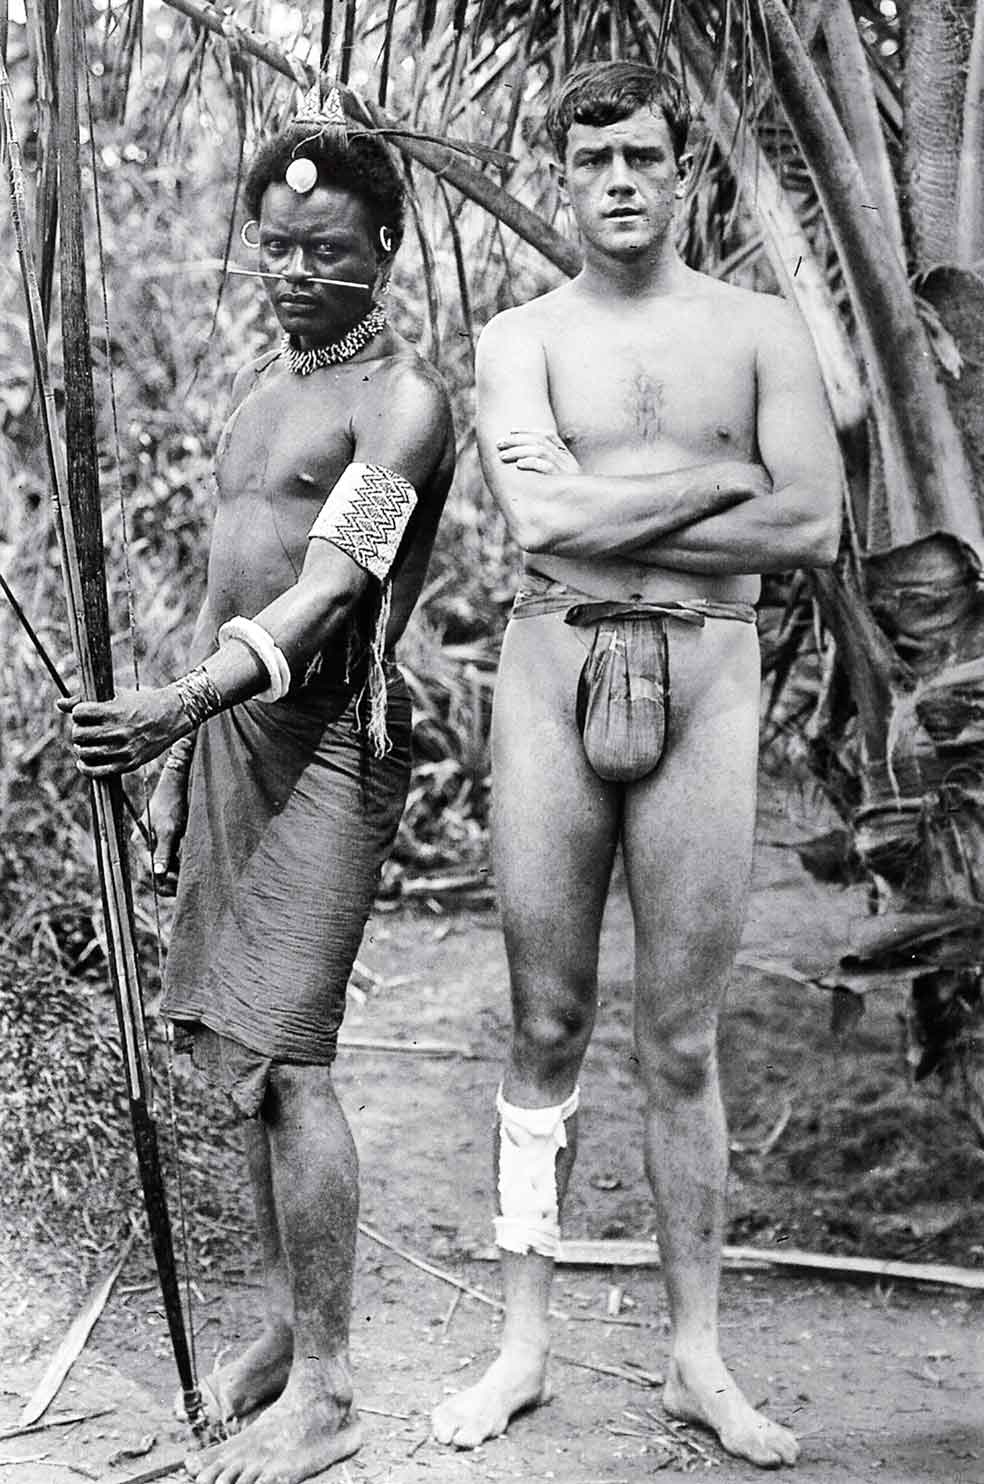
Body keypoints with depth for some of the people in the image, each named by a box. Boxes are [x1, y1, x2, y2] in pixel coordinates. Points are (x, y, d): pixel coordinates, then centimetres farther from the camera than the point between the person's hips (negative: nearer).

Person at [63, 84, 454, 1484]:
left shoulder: (402, 399, -10)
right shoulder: (256, 385, 18)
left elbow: (330, 584, -24)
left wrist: (177, 706, -38)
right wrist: (173, 752, 19)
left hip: (330, 734, -8)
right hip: (230, 724, 9)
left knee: (282, 1055, -9)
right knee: (231, 1045, 12)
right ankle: (290, 1320, 27)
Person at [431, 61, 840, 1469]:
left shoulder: (759, 328, 8)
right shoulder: (521, 338, 7)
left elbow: (812, 525, -6)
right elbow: (541, 518, -11)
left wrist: (607, 520, -8)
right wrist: (717, 480, -7)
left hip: (706, 677, 0)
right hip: (554, 669, 0)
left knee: (682, 1045, 5)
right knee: (546, 1033, 6)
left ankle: (698, 1359, 19)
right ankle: (525, 1345, 19)